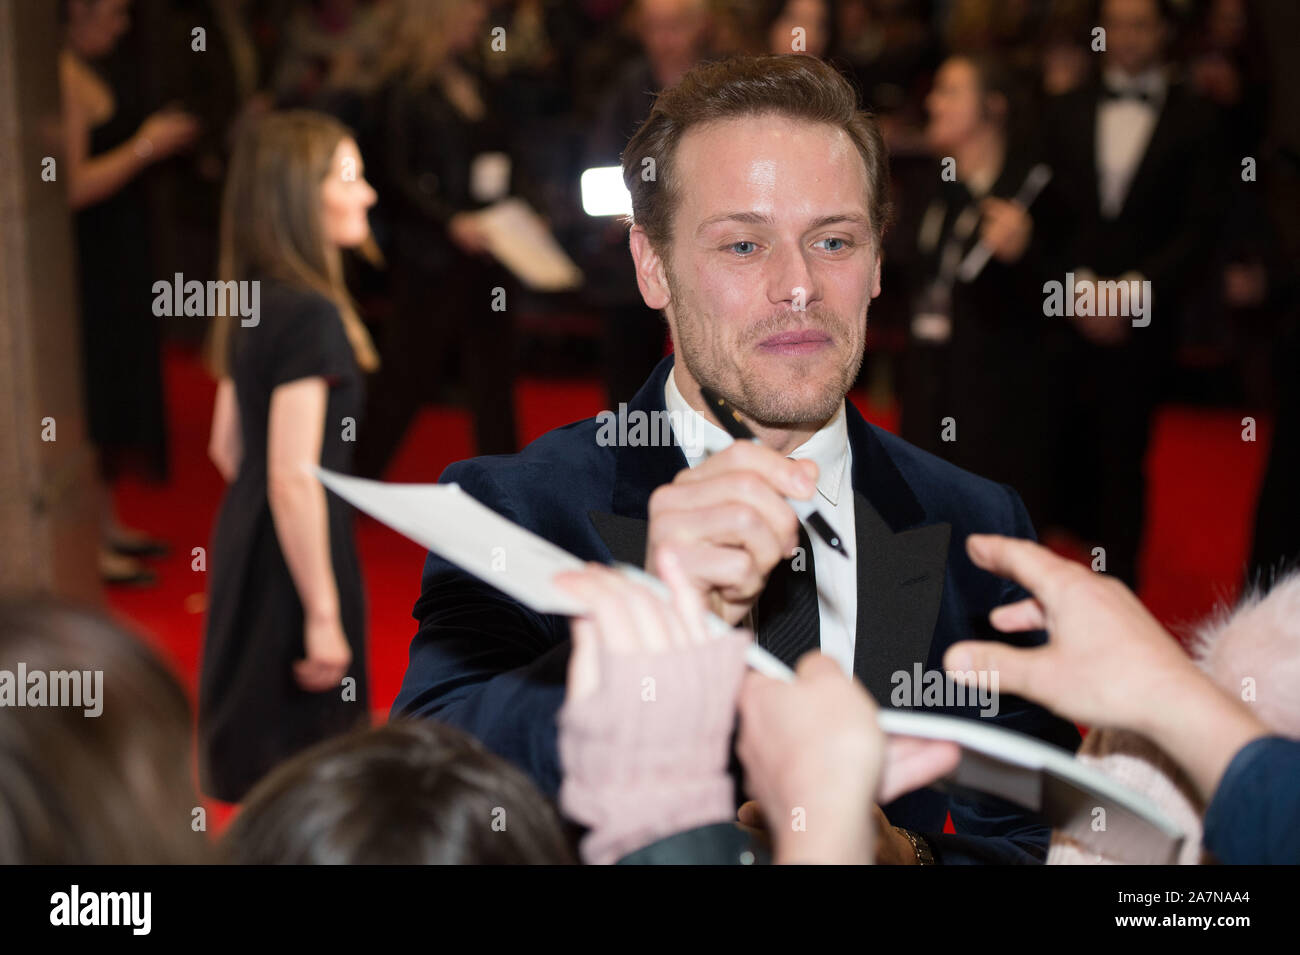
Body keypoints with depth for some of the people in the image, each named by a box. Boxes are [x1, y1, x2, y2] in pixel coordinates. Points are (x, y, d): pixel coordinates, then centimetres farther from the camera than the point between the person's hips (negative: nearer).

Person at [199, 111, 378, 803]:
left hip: (246, 542, 9)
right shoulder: (311, 314, -20)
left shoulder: (257, 304, 8)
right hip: (296, 562, -9)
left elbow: (227, 447, 16)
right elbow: (293, 477, -24)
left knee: (255, 760, 19)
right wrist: (324, 615, -22)